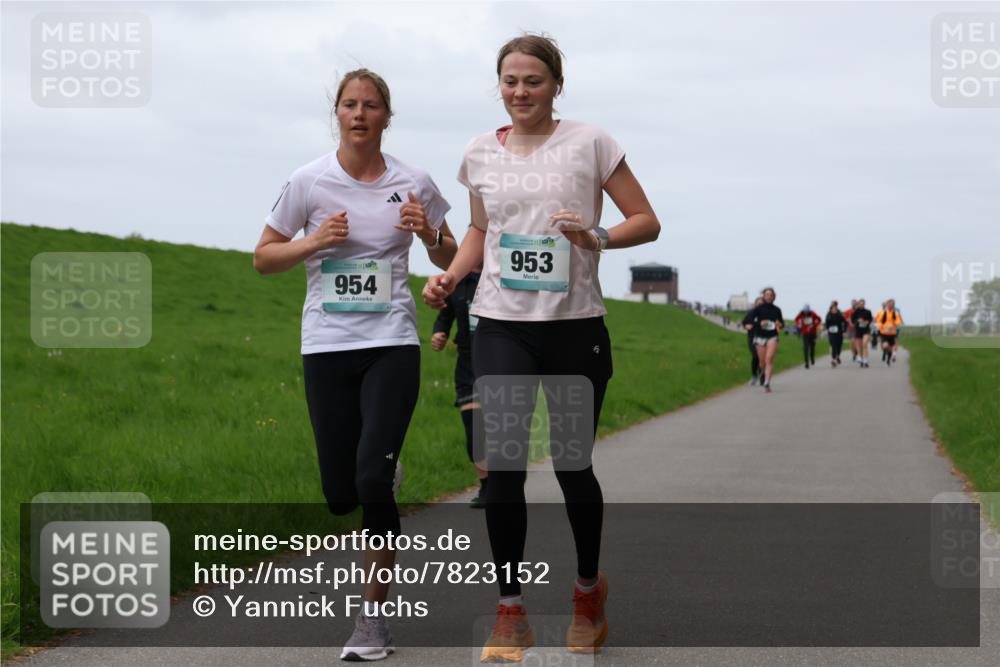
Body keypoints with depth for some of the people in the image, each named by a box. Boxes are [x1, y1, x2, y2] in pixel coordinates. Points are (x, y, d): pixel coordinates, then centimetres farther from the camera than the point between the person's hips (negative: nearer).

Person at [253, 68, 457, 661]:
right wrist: (314, 242, -11)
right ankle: (385, 470, 43)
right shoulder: (310, 182, -1)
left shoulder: (413, 184, 0)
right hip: (327, 346, 1)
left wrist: (430, 235, -10)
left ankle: (374, 615, -3)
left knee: (373, 482, -17)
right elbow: (263, 258, 7)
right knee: (341, 494, 3)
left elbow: (451, 260, 12)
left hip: (392, 345, -1)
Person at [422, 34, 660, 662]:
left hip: (574, 326, -2)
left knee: (572, 466, 5)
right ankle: (510, 613, 0)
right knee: (504, 463, -11)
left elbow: (647, 221, 2)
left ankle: (589, 589, 30)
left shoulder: (588, 143, -1)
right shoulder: (482, 152, 9)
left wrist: (596, 237, -17)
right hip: (502, 326, 2)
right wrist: (451, 274, 4)